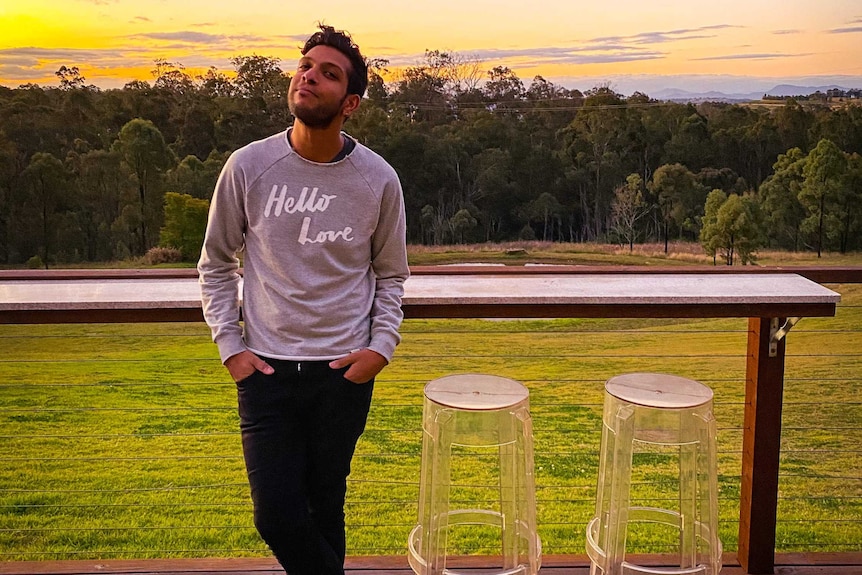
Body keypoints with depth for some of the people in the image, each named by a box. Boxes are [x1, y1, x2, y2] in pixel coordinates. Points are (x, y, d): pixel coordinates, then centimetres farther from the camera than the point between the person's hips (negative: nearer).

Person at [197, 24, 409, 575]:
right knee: (277, 515, 0)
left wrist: (381, 346, -5)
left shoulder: (379, 179, -5)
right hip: (266, 368, 0)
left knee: (326, 508, 12)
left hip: (345, 371, 0)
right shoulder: (248, 166, -6)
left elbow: (391, 274, 8)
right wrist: (230, 345, -2)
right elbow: (216, 264, 5)